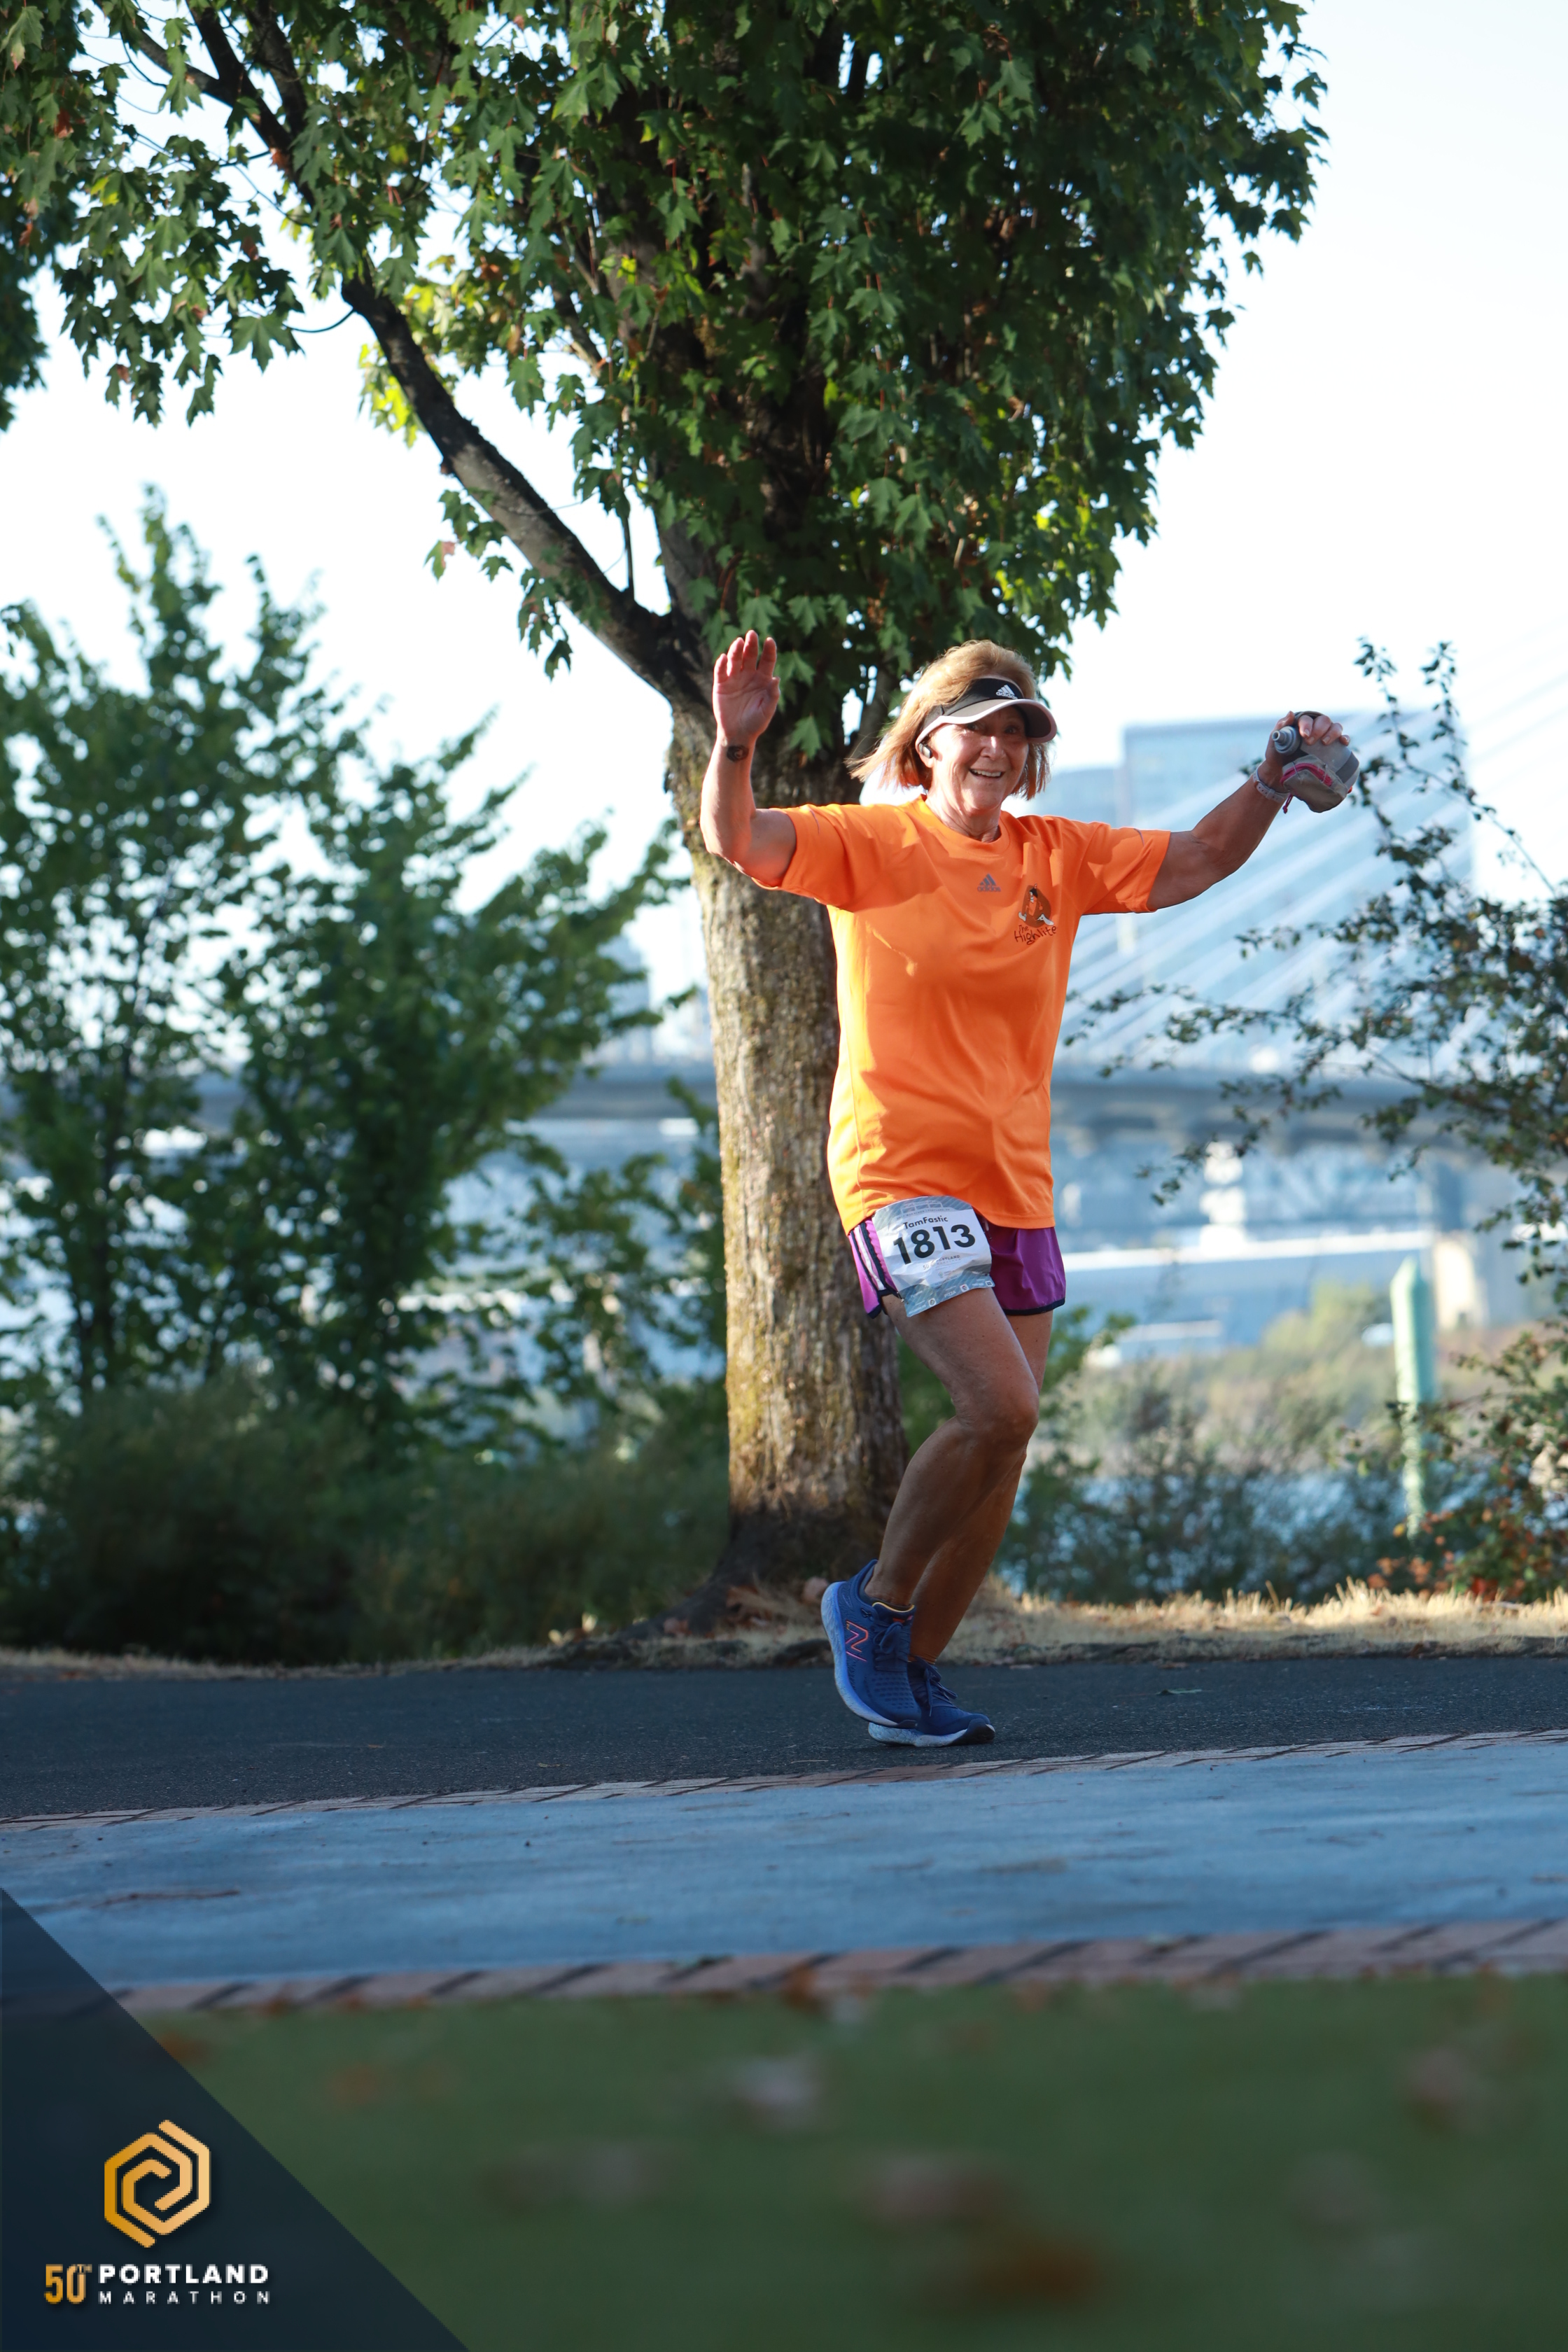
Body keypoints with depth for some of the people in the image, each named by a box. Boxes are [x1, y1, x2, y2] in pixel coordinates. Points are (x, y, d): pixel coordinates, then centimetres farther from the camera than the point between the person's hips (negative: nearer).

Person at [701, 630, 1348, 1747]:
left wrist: (1273, 781, 1)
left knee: (1003, 1445, 5)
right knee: (1000, 1405, -21)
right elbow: (737, 841, -16)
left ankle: (914, 1670, 19)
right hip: (903, 1176, -6)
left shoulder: (1056, 857, 10)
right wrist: (736, 744, -35)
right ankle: (877, 1603, 0)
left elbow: (1194, 862, 16)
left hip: (1016, 1186, 6)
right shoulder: (875, 844, -4)